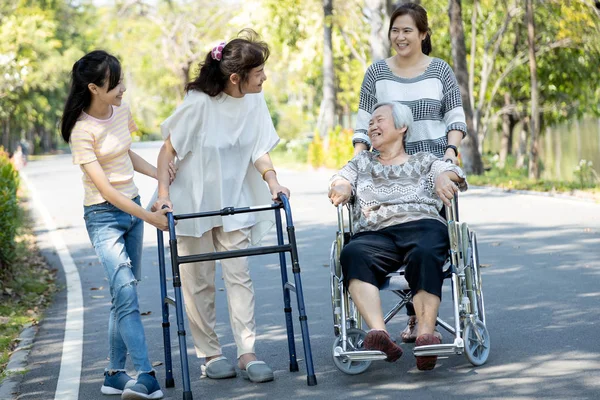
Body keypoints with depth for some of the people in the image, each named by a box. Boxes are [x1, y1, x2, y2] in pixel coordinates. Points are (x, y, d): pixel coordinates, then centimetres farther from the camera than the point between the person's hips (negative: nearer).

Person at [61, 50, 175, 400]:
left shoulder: (122, 110, 2)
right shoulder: (83, 131, -18)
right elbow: (104, 188, -21)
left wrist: (159, 174, 2)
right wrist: (150, 217, -25)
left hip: (133, 208, 7)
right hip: (104, 216, -7)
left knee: (125, 295, 8)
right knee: (126, 294, -18)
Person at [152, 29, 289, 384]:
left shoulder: (255, 101, -7)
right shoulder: (199, 103, -20)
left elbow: (260, 150, -2)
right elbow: (169, 150, -12)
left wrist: (273, 182, -18)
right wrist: (163, 192, -21)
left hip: (234, 202, 4)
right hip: (193, 203, -3)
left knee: (239, 275, -2)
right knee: (200, 282, 4)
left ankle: (247, 352, 0)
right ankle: (210, 354, 14)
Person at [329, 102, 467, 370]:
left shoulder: (423, 161, 26)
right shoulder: (362, 162, 32)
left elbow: (449, 170, 7)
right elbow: (340, 180, 15)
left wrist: (444, 178, -19)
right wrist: (340, 187, -11)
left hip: (423, 225, -1)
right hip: (375, 234, 1)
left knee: (425, 255, -39)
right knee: (352, 254, -35)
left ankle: (425, 335, -49)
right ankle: (379, 334, -50)